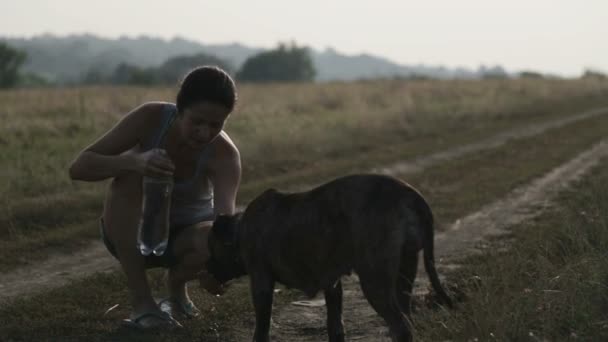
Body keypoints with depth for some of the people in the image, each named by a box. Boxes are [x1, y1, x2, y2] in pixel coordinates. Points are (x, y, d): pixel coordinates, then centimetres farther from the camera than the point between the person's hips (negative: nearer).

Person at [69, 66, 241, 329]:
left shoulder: (224, 154, -27)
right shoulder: (151, 117, -26)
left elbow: (226, 215, -44)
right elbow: (78, 167, -29)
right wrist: (133, 161, -48)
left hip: (184, 236, 0)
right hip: (131, 231, 0)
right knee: (129, 176, -32)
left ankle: (176, 283, 1)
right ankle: (141, 301, -25)